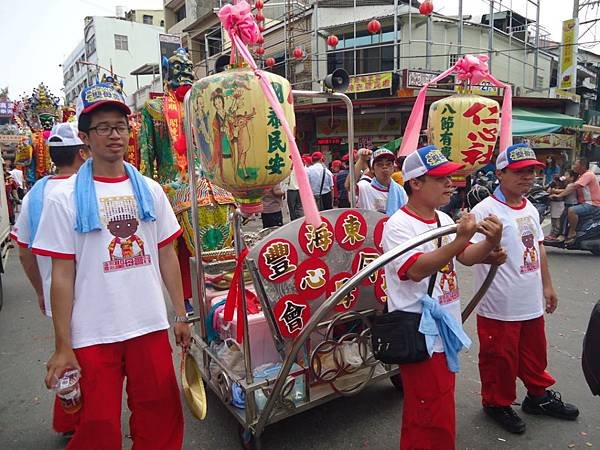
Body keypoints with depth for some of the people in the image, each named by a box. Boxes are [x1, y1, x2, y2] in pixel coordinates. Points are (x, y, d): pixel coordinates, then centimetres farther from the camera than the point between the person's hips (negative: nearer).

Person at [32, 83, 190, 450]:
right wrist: (62, 347, -5)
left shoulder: (150, 190, 4)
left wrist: (181, 314, 7)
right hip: (94, 334, -2)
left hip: (151, 325, 3)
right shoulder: (65, 199, -5)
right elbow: (63, 275, -5)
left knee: (162, 420, 14)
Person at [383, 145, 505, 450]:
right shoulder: (399, 225, -18)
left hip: (446, 331, 9)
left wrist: (491, 242, -10)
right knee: (434, 421, 1)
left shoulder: (444, 219, 10)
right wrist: (461, 238, -33)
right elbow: (416, 270, -30)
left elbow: (467, 257, 9)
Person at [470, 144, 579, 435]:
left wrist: (547, 285, 21)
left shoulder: (530, 209, 7)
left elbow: (538, 247, 18)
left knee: (534, 354, 25)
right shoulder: (485, 210, -19)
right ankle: (496, 403, 33)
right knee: (500, 358, 10)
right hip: (500, 306, -7)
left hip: (532, 302, 8)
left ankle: (538, 396, 47)